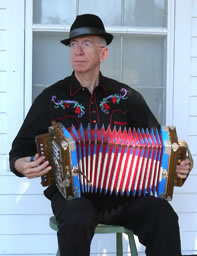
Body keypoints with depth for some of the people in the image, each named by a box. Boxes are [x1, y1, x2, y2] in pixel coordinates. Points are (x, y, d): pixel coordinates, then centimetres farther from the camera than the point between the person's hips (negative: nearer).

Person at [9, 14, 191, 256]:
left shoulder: (125, 96, 7)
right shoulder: (52, 98, 3)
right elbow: (20, 148, 8)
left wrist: (177, 163, -6)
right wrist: (21, 164, -15)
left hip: (121, 192, 2)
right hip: (71, 192, -2)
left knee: (162, 213, -26)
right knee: (78, 218, -36)